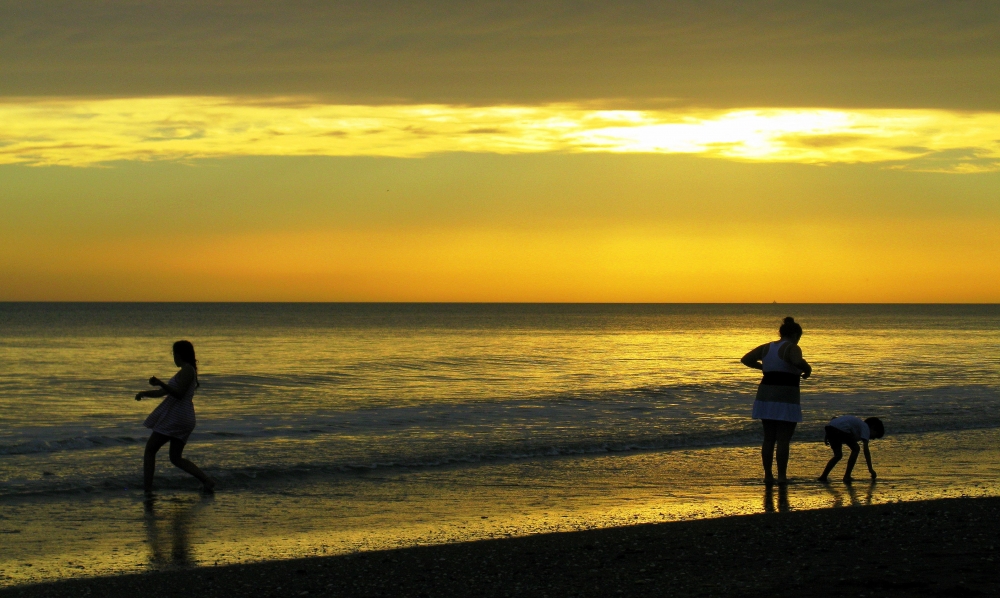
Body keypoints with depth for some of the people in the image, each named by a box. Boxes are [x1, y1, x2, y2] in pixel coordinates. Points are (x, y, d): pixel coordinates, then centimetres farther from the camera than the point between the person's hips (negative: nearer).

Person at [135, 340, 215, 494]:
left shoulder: (187, 370, -9)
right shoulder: (187, 371, 22)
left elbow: (179, 394, -21)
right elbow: (164, 392, 27)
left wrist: (160, 383, -27)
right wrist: (145, 393, 17)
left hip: (175, 417, -10)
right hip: (184, 419, 10)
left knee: (150, 450, -3)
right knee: (176, 458, 12)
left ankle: (147, 489, -9)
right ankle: (207, 481, -1)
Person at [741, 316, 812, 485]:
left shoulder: (766, 348, 10)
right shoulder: (792, 348, -9)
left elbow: (745, 359, 15)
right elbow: (798, 362, -30)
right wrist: (808, 369, -9)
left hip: (766, 395, 6)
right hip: (785, 398, -6)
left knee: (768, 438, 12)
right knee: (783, 440, -2)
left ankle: (767, 474, 13)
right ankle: (782, 476, -3)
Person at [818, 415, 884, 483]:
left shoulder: (859, 424, 36)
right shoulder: (865, 427, 13)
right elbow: (866, 450, 3)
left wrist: (827, 436, 24)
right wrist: (870, 469, 4)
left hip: (829, 427, 8)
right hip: (840, 429, -8)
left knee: (838, 455, 22)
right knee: (855, 449, 10)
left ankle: (823, 476, 19)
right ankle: (847, 476, 7)